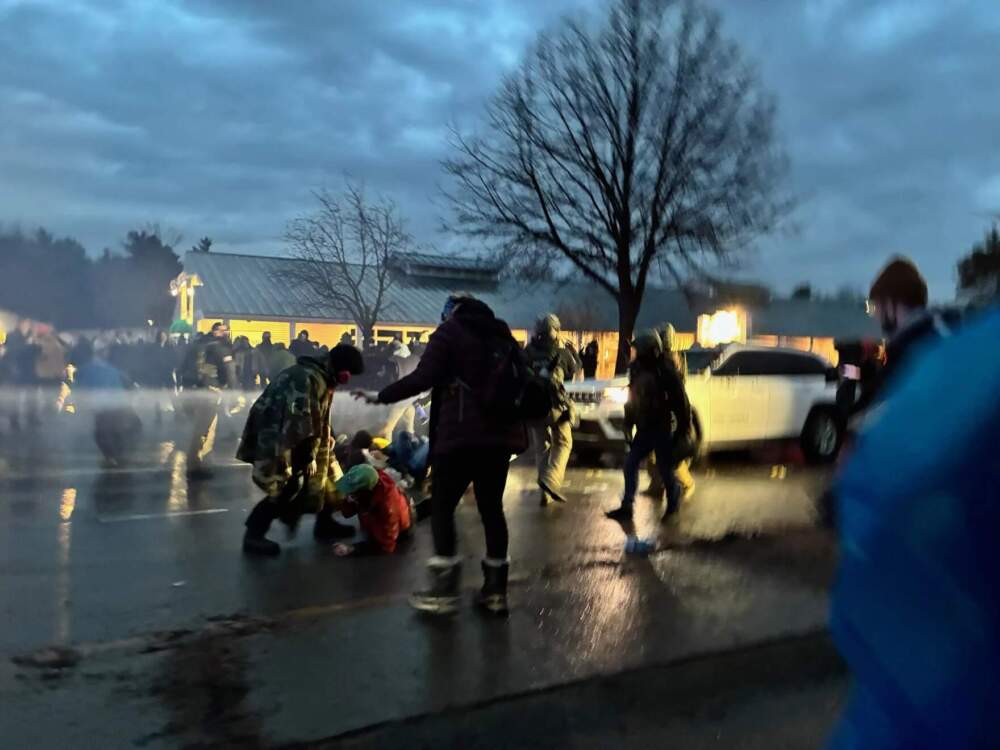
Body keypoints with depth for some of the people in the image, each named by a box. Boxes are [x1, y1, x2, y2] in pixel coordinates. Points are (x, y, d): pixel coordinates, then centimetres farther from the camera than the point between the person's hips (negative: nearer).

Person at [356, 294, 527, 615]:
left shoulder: (450, 331, 0)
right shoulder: (503, 335, 18)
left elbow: (423, 378, -12)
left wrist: (381, 396, -3)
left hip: (462, 434, -6)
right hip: (501, 433, 6)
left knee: (442, 506, 3)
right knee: (492, 507, 12)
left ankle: (444, 590, 0)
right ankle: (495, 590, 13)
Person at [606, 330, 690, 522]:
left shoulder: (667, 374, -13)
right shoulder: (637, 371, 6)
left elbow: (681, 403, -11)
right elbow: (632, 402, 14)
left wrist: (683, 429, -12)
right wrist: (628, 427, 14)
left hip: (663, 429, -6)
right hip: (643, 430, 6)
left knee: (666, 467, 1)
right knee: (630, 464, 1)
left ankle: (673, 506, 19)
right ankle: (627, 507, 5)